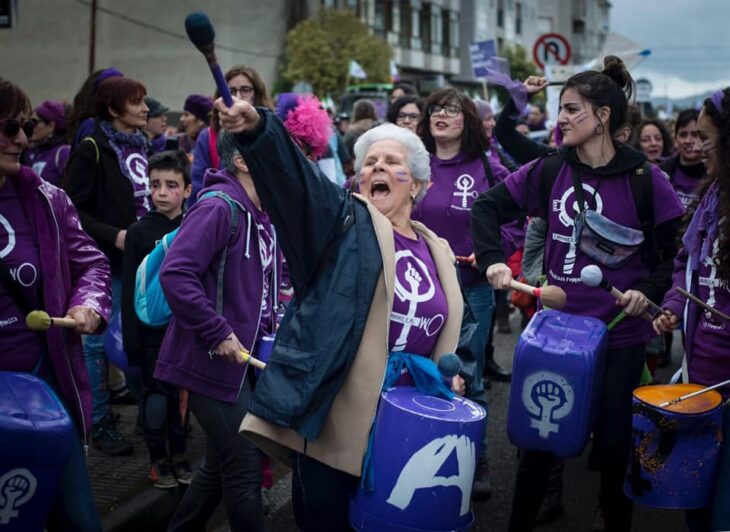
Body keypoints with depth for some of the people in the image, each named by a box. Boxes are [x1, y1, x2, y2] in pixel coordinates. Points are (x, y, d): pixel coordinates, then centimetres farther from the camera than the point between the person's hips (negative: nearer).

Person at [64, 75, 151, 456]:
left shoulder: (144, 147, 13)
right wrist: (112, 236, -19)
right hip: (108, 262, -6)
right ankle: (100, 423, 11)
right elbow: (74, 209, -12)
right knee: (100, 340, 1)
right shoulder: (92, 150, -9)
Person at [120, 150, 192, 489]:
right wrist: (131, 337, -7)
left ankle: (178, 454, 25)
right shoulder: (139, 232, -3)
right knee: (155, 391, 4)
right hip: (153, 328, -1)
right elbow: (129, 288, -3)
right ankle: (158, 458, 18)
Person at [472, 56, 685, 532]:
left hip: (621, 334, -2)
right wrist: (492, 259, -8)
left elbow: (679, 250, -3)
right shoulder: (548, 172, -2)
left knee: (614, 442, 9)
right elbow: (488, 206, 6)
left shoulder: (645, 179, -9)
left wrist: (650, 289, -17)